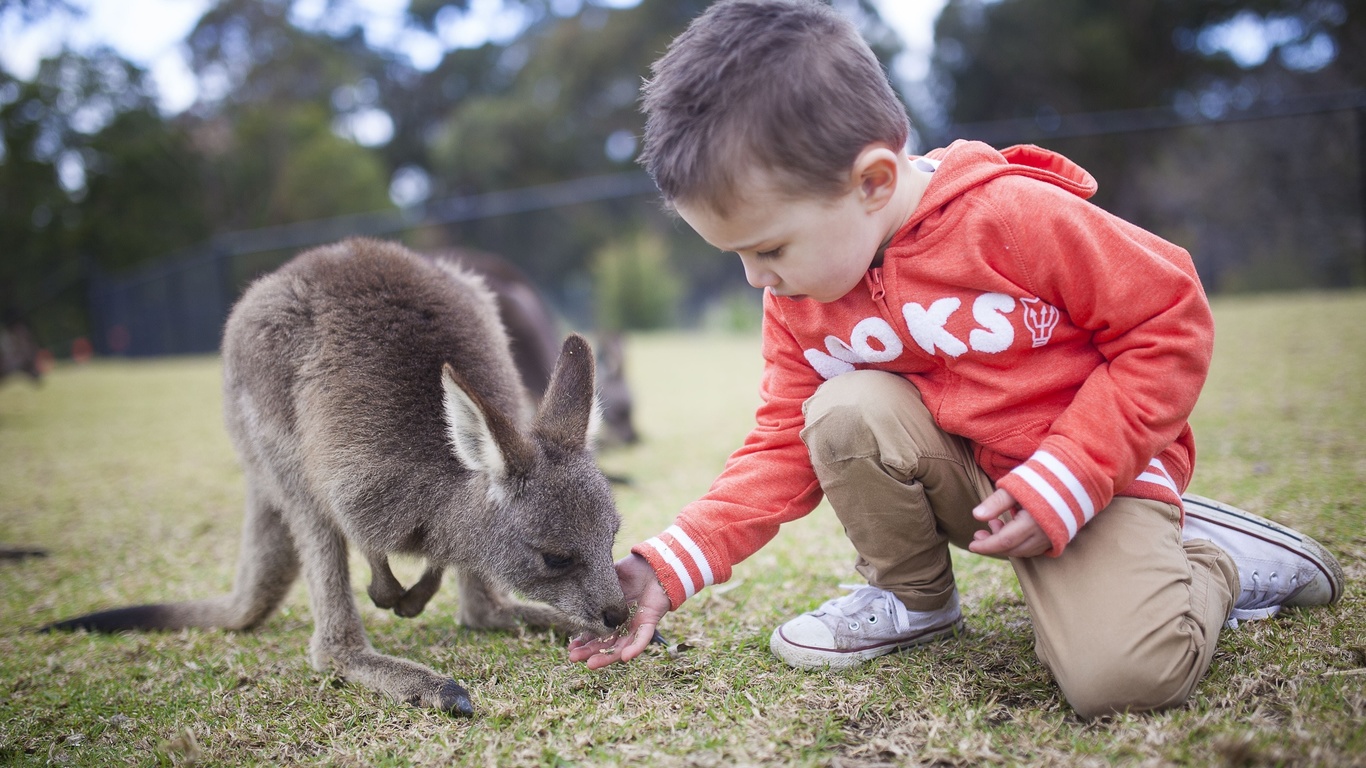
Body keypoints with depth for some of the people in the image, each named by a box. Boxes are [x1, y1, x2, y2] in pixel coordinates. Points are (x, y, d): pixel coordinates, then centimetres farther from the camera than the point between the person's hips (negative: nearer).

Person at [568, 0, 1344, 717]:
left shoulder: (1014, 216, -23)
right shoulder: (798, 302, -4)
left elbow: (1169, 324, -16)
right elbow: (784, 448, 1)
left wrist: (1061, 485, -22)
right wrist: (671, 566, -11)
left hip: (1094, 472, -5)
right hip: (960, 473, 5)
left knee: (1120, 674, -29)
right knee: (842, 413, -24)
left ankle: (1212, 561, 6)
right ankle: (915, 598, 3)